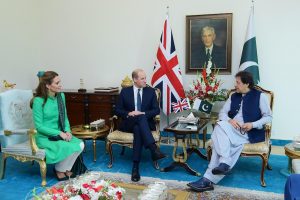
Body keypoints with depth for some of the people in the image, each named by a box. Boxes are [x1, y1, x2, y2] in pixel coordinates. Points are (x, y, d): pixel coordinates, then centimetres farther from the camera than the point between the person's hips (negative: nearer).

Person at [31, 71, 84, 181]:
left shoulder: (61, 96, 2)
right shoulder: (39, 101, -17)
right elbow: (39, 126, -16)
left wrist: (67, 131, -8)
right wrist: (59, 133, -20)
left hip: (60, 134, 6)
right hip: (45, 137, -6)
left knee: (80, 144, -17)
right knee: (69, 148, -25)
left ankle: (66, 168, 5)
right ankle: (59, 170, 3)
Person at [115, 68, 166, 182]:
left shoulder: (150, 91, 8)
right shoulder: (125, 91, 7)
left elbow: (156, 110, 2)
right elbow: (118, 110, 5)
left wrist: (143, 113, -16)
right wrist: (128, 113, -15)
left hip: (145, 123, 1)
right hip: (128, 123, 0)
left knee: (138, 129, -37)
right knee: (140, 118, -36)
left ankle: (135, 167, -40)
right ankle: (153, 149, -50)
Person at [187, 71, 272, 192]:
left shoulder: (260, 96, 6)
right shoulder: (234, 96, 20)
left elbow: (268, 117, 2)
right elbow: (222, 113, 14)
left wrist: (253, 124, -14)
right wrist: (229, 120, -9)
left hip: (250, 133, -5)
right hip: (232, 130, 5)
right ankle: (224, 162, -34)